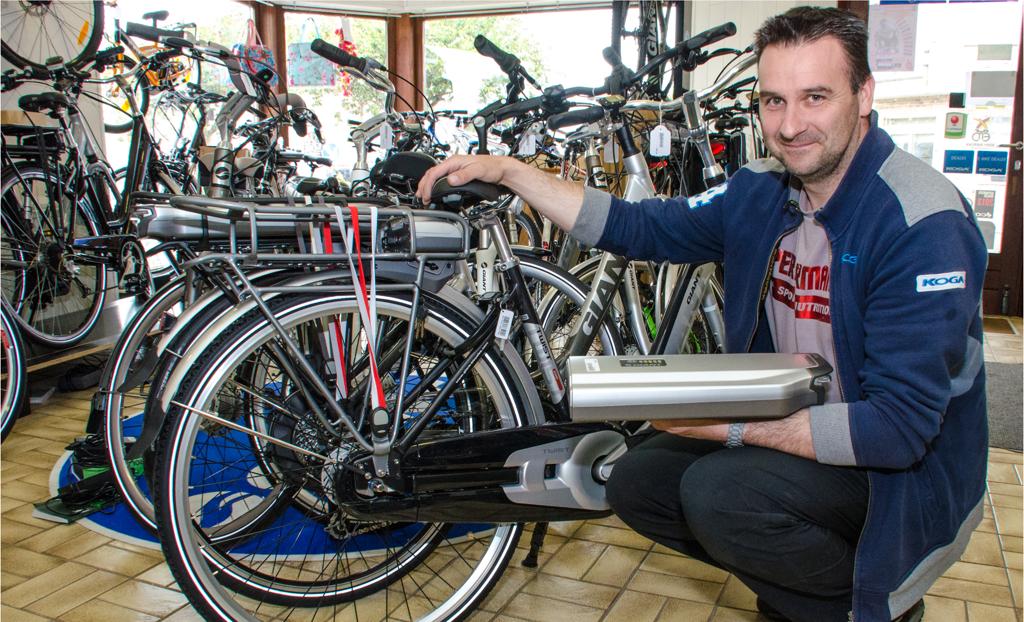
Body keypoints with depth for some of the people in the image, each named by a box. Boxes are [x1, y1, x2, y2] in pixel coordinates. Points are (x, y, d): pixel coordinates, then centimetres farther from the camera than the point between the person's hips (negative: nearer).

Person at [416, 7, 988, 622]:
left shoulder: (926, 225, -25)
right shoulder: (762, 190, -3)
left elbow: (900, 426, -28)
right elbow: (636, 226, 2)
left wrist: (731, 426, -30)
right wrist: (508, 171, -4)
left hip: (906, 468, -7)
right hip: (791, 426, 7)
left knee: (718, 491, -29)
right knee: (637, 481, -2)